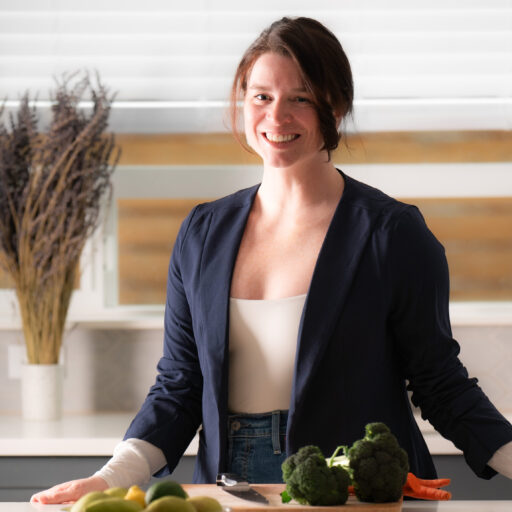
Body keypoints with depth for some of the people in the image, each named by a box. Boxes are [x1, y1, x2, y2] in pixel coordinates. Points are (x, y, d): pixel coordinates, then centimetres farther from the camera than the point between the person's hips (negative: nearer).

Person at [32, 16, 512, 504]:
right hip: (230, 493, 4)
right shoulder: (202, 233, 10)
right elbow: (179, 387, 12)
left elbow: (440, 384, 1)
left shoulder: (392, 232, -3)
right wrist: (111, 478, -2)